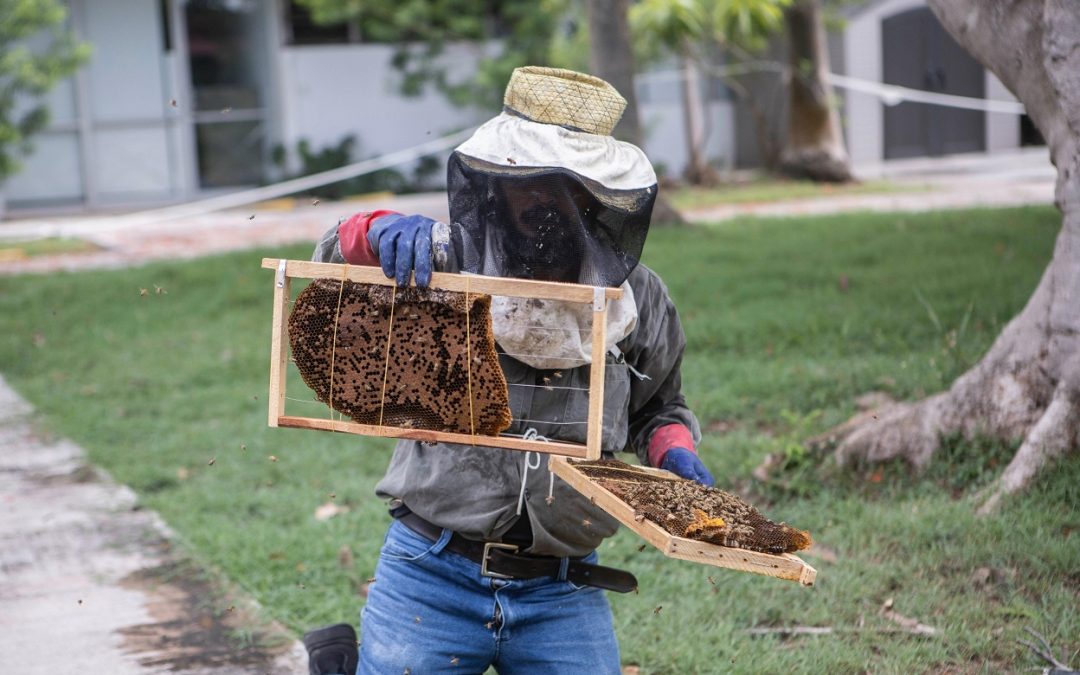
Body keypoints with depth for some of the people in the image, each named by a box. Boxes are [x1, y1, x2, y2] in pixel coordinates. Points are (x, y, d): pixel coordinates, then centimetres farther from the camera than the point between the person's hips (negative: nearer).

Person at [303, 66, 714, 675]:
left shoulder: (638, 303, 3)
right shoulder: (447, 264, -7)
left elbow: (659, 408, 18)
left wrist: (674, 449, -3)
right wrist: (376, 232, -20)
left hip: (562, 596, 2)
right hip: (431, 579, -2)